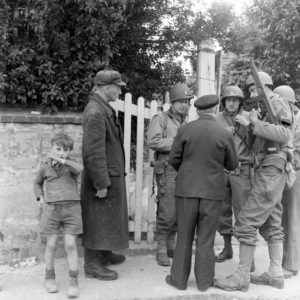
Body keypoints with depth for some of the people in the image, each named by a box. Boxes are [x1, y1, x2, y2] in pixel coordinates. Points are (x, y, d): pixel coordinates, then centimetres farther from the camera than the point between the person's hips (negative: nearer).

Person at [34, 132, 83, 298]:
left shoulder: (71, 164, 2)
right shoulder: (45, 166, 6)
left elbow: (79, 168, -23)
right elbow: (37, 183, 23)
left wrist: (61, 160, -27)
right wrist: (41, 198, 10)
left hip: (71, 208, -1)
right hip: (52, 209, 2)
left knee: (70, 244, -2)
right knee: (51, 244, 7)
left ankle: (73, 281, 6)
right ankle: (49, 277, 25)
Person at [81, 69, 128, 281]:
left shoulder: (105, 108, 9)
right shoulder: (95, 112, -22)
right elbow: (93, 152, -25)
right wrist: (101, 183, -21)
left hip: (112, 174, 10)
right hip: (102, 177, -10)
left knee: (108, 218, 21)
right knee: (97, 220, 2)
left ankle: (104, 253, 38)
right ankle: (92, 265, 16)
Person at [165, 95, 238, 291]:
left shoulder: (185, 130, -6)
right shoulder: (225, 134, -7)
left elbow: (174, 160, 0)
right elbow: (232, 165, 3)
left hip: (187, 189, 0)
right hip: (213, 191, 0)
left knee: (184, 236, 10)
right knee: (206, 238, 9)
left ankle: (179, 279, 18)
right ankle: (204, 281, 19)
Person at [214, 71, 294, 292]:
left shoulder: (278, 103, -6)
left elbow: (284, 134, -22)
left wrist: (257, 123, -16)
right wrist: (254, 125, 7)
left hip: (271, 170, -10)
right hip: (267, 172, 10)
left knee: (246, 222, -11)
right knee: (271, 225, 12)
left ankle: (242, 277, -6)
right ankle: (276, 274, 19)